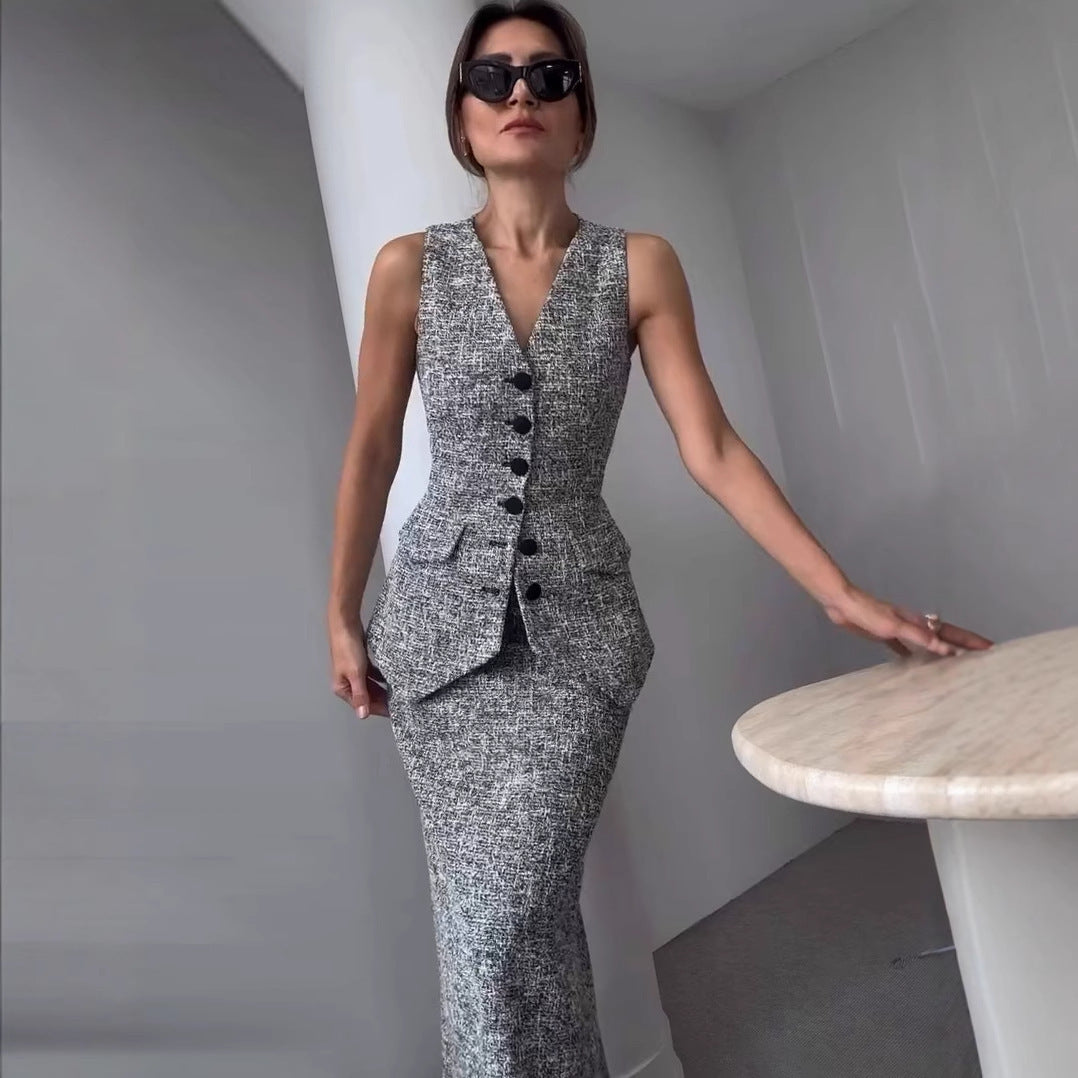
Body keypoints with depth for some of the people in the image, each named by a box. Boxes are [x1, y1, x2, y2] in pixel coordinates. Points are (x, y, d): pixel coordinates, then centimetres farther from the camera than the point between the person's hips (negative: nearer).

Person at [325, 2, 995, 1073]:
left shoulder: (639, 266, -1)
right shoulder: (411, 266, -1)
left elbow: (712, 450, -5)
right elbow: (371, 451, 5)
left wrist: (845, 594, -10)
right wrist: (342, 616, 7)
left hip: (580, 622, -1)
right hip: (440, 617, 1)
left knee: (507, 915, -10)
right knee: (489, 913, 6)